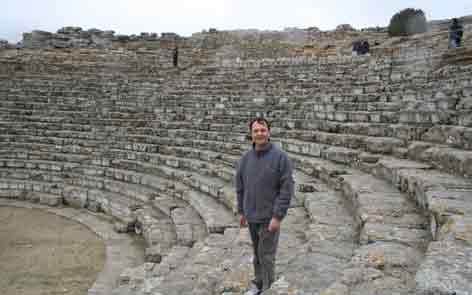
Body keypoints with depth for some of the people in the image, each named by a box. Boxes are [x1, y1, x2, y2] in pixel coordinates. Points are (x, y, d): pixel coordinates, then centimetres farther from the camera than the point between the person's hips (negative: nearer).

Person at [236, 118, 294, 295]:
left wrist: (277, 216, -18)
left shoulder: (280, 157, -15)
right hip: (251, 216, 5)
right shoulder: (245, 158, 1)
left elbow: (287, 189, -16)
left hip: (269, 217, -5)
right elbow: (240, 187, 10)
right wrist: (241, 212, 11)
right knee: (257, 253, 19)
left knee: (266, 255, 3)